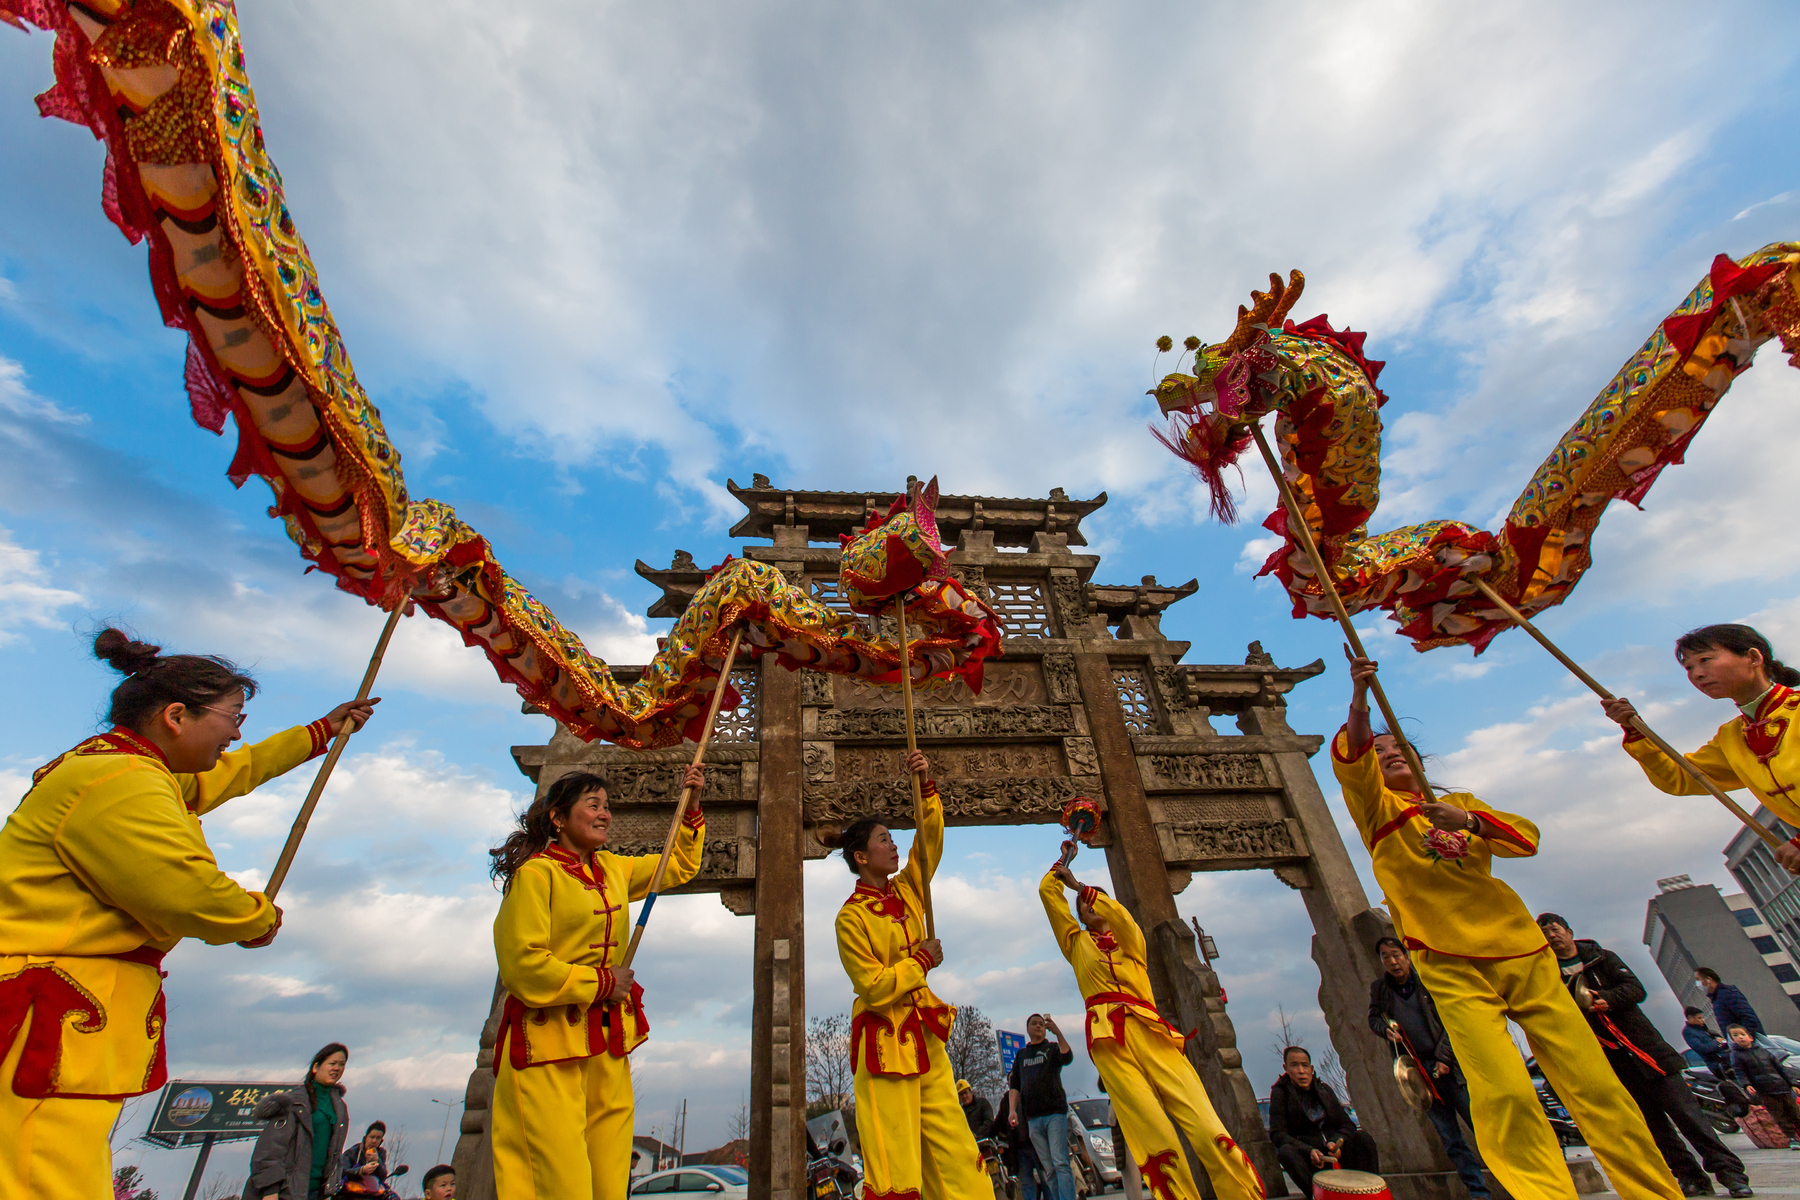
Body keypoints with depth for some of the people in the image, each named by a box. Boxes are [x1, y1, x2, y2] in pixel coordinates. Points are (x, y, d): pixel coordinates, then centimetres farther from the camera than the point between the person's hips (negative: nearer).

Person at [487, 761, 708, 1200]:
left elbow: (679, 867, 22)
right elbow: (522, 965, -13)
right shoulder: (536, 874, -9)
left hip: (609, 1042, 6)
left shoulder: (612, 869, 11)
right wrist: (600, 982, -9)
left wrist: (691, 806, 13)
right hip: (548, 1046, -6)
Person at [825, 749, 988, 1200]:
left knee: (957, 1155, 8)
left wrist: (926, 787, -6)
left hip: (924, 1038, 7)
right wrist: (921, 961, -8)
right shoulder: (851, 917, -12)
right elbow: (873, 987, -14)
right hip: (884, 1044, -7)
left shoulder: (905, 892, 7)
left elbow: (929, 841, 4)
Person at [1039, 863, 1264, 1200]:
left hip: (1150, 1030, 1)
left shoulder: (1130, 939, 23)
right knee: (1157, 1142, -14)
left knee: (1208, 1129, -11)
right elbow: (1048, 891, 19)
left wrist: (1078, 884, 1)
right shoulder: (1077, 942, 24)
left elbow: (1119, 914, 0)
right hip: (1109, 1038, -1)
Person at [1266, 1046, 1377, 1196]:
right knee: (1285, 1152, -35)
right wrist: (1309, 1151, -25)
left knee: (1362, 1136, -21)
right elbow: (1277, 1134, -10)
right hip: (1305, 1156, -4)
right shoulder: (1280, 1093, -3)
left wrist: (1336, 1142, -14)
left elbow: (1347, 1124, 8)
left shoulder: (1324, 1089, 10)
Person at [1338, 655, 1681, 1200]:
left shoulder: (1461, 802, 22)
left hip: (1523, 950, 4)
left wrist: (1468, 820, -14)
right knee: (1504, 1094, -15)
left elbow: (1527, 838, 5)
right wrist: (1359, 697, -29)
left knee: (1596, 1084, 3)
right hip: (1451, 961, -4)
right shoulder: (1375, 805, 7)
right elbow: (1352, 757, -14)